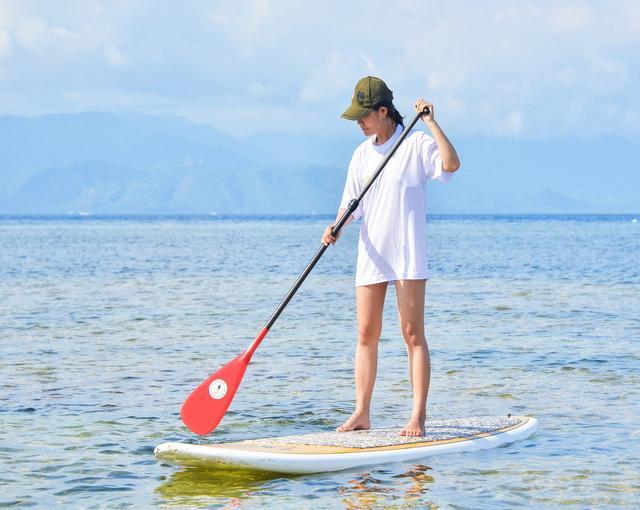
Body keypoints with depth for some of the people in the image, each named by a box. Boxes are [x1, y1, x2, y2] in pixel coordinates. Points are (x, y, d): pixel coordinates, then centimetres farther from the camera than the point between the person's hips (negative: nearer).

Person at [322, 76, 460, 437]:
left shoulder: (417, 144, -5)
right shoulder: (362, 154, 13)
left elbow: (451, 164, -23)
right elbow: (351, 203, 12)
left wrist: (431, 122, -21)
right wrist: (337, 228, -7)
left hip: (408, 254, -6)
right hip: (371, 255, 6)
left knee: (413, 334, -5)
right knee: (366, 334, 5)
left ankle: (419, 416, -5)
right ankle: (362, 413, 9)